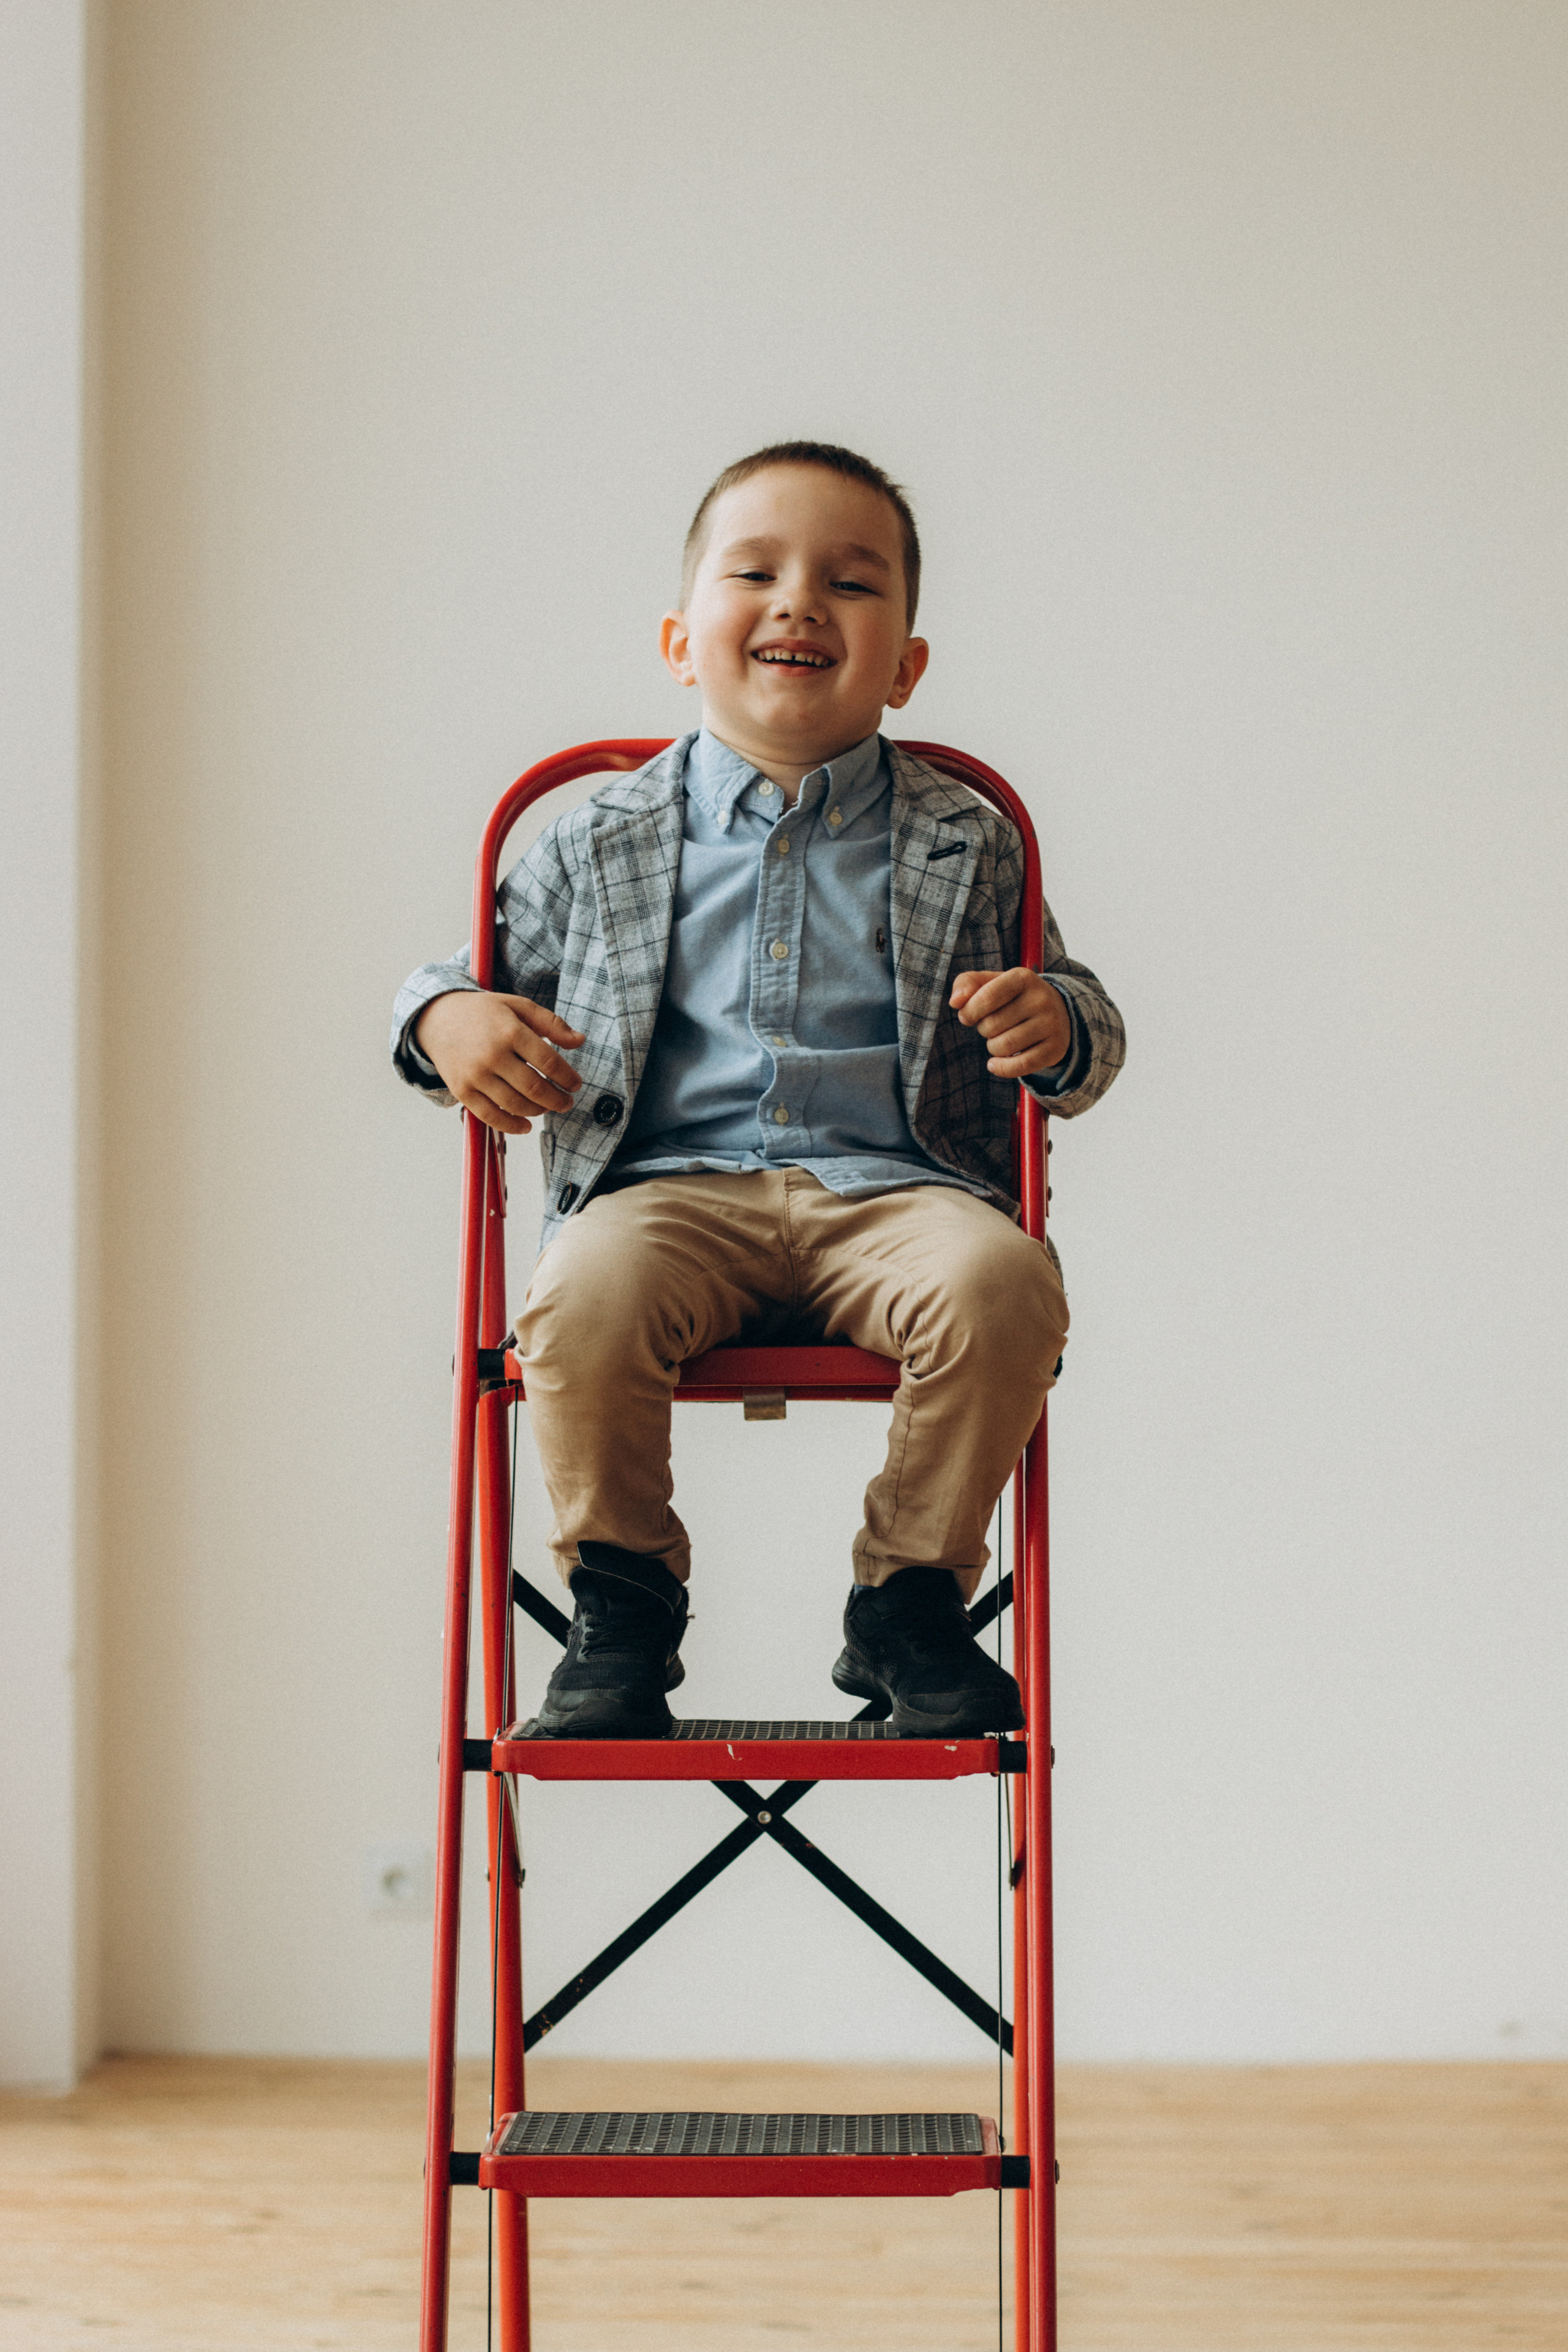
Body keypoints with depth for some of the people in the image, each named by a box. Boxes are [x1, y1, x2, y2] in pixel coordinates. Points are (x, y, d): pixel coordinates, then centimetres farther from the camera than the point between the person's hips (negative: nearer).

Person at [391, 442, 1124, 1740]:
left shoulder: (961, 845, 15)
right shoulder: (605, 844, 14)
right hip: (673, 1184, 0)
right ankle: (624, 1597, -9)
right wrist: (451, 1017, -2)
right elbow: (465, 969, 23)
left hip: (893, 1185, 1)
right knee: (586, 1292, -34)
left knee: (1002, 1279, -33)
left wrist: (1055, 1024, -5)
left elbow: (1088, 1034, 20)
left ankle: (912, 1597, -10)